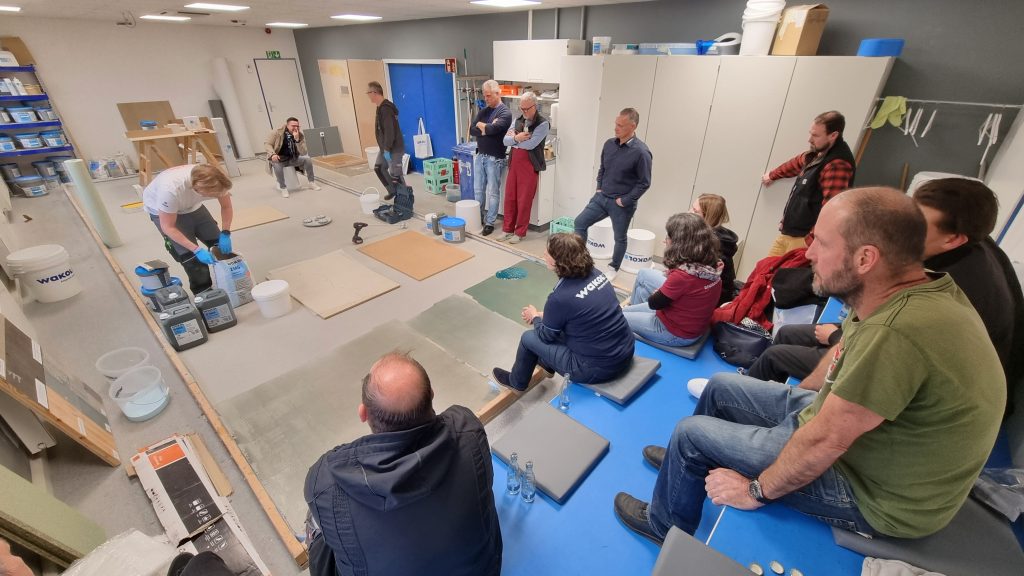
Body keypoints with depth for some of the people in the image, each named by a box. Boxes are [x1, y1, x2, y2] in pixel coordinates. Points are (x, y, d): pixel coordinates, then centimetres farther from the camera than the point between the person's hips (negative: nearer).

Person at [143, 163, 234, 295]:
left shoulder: (214, 181, -31)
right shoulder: (171, 189, -43)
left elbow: (227, 207, -10)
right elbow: (168, 227, -29)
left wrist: (225, 234, -19)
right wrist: (197, 250, -34)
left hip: (191, 206, 4)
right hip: (162, 211, -4)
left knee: (219, 243, -3)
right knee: (188, 254, -14)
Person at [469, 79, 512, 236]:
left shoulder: (505, 113, -8)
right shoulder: (483, 111, 13)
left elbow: (493, 129, -22)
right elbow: (472, 130, 3)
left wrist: (481, 125, -3)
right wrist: (487, 129, -12)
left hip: (494, 158, -6)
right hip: (479, 155, 7)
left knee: (493, 192, 1)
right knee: (478, 190, 12)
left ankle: (490, 222, 10)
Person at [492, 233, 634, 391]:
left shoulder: (560, 297, -24)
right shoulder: (595, 273, -3)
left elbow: (546, 335, -5)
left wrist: (535, 317, 15)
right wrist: (543, 315, 19)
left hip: (598, 368, -7)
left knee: (529, 338, 9)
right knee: (552, 322, 26)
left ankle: (516, 382, 36)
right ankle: (547, 364, 51)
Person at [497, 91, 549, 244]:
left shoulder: (542, 124, -9)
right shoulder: (518, 120, 11)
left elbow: (530, 144, -20)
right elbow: (506, 140, 3)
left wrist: (514, 138, -6)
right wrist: (516, 138, -17)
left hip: (530, 165, -6)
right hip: (514, 163, 6)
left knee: (524, 200, 1)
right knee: (510, 198, 10)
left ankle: (520, 232, 14)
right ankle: (508, 229, 22)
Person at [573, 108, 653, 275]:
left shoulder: (641, 152, -17)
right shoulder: (609, 144, 1)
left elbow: (644, 183, -13)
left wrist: (625, 201, -14)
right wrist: (599, 188, 5)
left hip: (622, 204, -5)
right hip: (602, 197, 6)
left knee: (620, 238, 10)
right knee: (580, 222, 1)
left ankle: (614, 268, 30)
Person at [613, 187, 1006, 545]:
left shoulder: (900, 331, -38)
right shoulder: (912, 288, -8)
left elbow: (824, 441, -30)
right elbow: (846, 356, 8)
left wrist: (757, 491, -14)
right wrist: (796, 394, 18)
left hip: (875, 493, -8)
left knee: (691, 433, -6)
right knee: (722, 387, 12)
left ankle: (664, 528, 23)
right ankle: (685, 463, 38)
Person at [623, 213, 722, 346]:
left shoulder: (683, 275, -34)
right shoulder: (710, 264, -10)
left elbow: (654, 303, -18)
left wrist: (656, 294, 0)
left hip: (676, 333, -8)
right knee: (644, 274, 19)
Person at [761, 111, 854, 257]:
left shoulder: (837, 165, -20)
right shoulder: (817, 154, 12)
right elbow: (797, 163, 36)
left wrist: (809, 241, -28)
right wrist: (772, 175, 52)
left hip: (804, 239, -9)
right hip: (786, 234, 10)